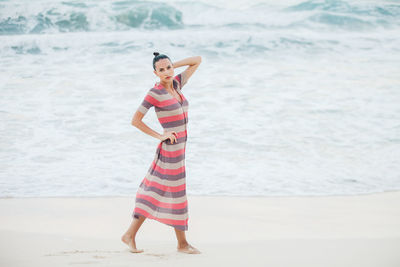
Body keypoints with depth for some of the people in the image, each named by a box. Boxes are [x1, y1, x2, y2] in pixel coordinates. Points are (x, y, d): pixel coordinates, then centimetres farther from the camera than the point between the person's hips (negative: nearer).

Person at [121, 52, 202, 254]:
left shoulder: (176, 84, 10)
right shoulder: (154, 93, -11)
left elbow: (197, 60, 16)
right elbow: (135, 120, -9)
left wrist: (172, 66, 8)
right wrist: (159, 136, -9)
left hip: (178, 147, 8)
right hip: (171, 148, -8)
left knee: (155, 192, 10)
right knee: (176, 196, 2)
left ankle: (130, 235, 14)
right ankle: (182, 243, 13)